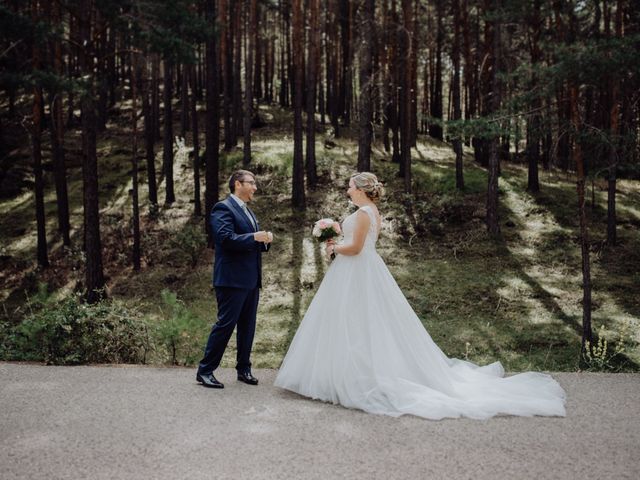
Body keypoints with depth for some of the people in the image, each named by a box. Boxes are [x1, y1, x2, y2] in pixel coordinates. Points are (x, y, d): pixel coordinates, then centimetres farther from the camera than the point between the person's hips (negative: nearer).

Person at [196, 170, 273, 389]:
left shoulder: (248, 212, 20)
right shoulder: (223, 208, -8)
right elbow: (226, 238, -21)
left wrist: (265, 240, 2)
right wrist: (254, 237, -22)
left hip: (251, 279, 9)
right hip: (232, 279, -9)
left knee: (247, 326, 12)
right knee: (225, 324, -5)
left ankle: (244, 369, 23)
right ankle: (205, 371, 5)